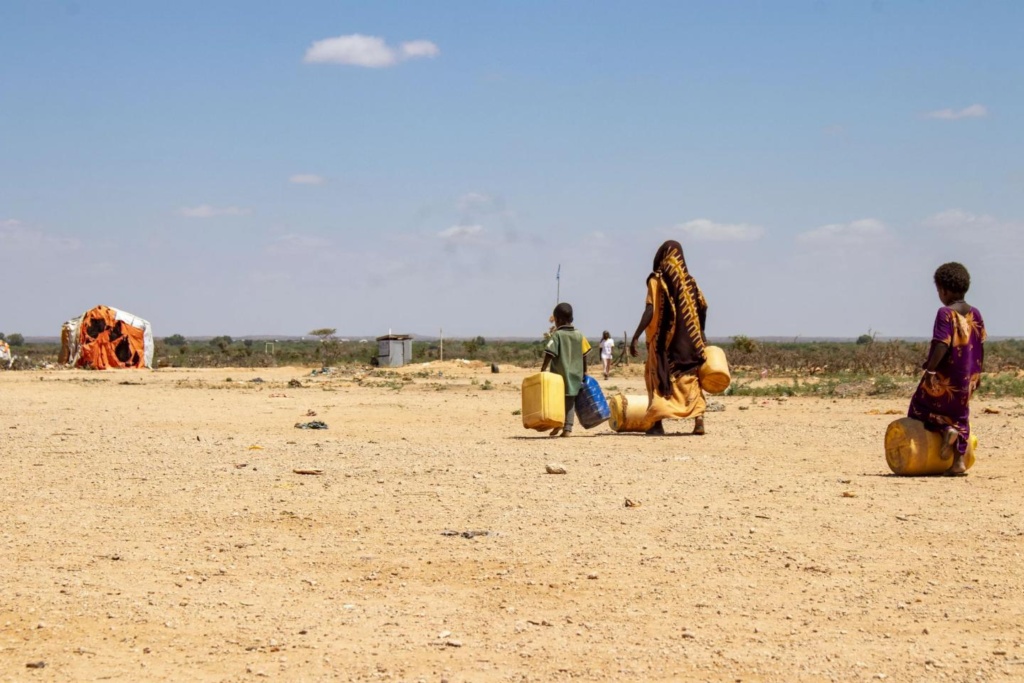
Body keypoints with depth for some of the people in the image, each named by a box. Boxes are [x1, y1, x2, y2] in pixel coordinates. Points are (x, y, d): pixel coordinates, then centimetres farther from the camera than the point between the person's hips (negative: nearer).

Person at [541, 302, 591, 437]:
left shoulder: (557, 335, -7)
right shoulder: (579, 335, 6)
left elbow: (550, 354, -14)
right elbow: (584, 355, 8)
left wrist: (542, 371, -12)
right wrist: (584, 372, 18)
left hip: (559, 375, -4)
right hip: (575, 376, 4)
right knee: (570, 402, 8)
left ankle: (557, 425, -4)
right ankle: (568, 428, 0)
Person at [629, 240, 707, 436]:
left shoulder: (657, 280, -6)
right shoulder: (689, 280, 8)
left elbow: (650, 311, -15)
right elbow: (702, 307, 8)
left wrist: (635, 337, -14)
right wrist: (700, 334, 22)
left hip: (663, 339, -4)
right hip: (688, 339, 4)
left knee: (658, 377, 5)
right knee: (690, 378, 7)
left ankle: (657, 423, -2)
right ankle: (699, 419, -6)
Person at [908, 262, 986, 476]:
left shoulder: (946, 313, -17)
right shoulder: (975, 314, 4)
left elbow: (942, 345, -24)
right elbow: (980, 346, 10)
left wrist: (930, 369, -18)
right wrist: (977, 374, 18)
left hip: (945, 376, -6)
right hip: (967, 376, 6)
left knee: (920, 407, 12)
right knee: (959, 417, 16)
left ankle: (945, 429, -13)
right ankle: (959, 461, 6)